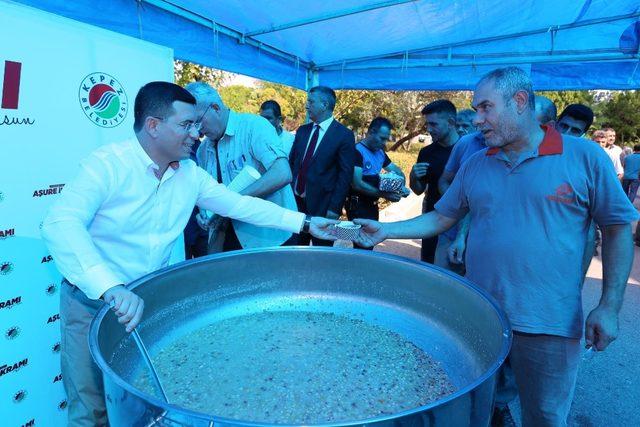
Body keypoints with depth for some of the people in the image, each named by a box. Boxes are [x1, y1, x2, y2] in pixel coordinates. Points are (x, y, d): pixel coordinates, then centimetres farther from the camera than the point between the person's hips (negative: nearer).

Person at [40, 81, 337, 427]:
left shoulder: (190, 174, -3)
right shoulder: (108, 163, -22)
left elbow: (238, 204, 2)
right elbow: (60, 224, -34)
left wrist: (304, 223, 0)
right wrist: (111, 288, -48)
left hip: (150, 300, 5)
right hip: (92, 302, -4)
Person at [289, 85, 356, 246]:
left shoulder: (344, 135, -7)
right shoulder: (302, 131, 10)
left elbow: (345, 174, -9)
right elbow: (291, 162, 14)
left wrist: (335, 208, -13)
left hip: (321, 206, -5)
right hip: (295, 201, 5)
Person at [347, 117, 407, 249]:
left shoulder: (380, 152, 9)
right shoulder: (357, 151, -16)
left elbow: (396, 171, 17)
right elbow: (357, 184, -23)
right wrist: (383, 195, -24)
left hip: (372, 205, 8)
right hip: (358, 205, -8)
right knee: (362, 245, -5)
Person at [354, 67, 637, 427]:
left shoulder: (585, 157, -6)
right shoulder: (476, 165, 5)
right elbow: (441, 218, 10)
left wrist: (609, 307, -7)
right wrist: (386, 231, -2)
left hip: (550, 325, -3)